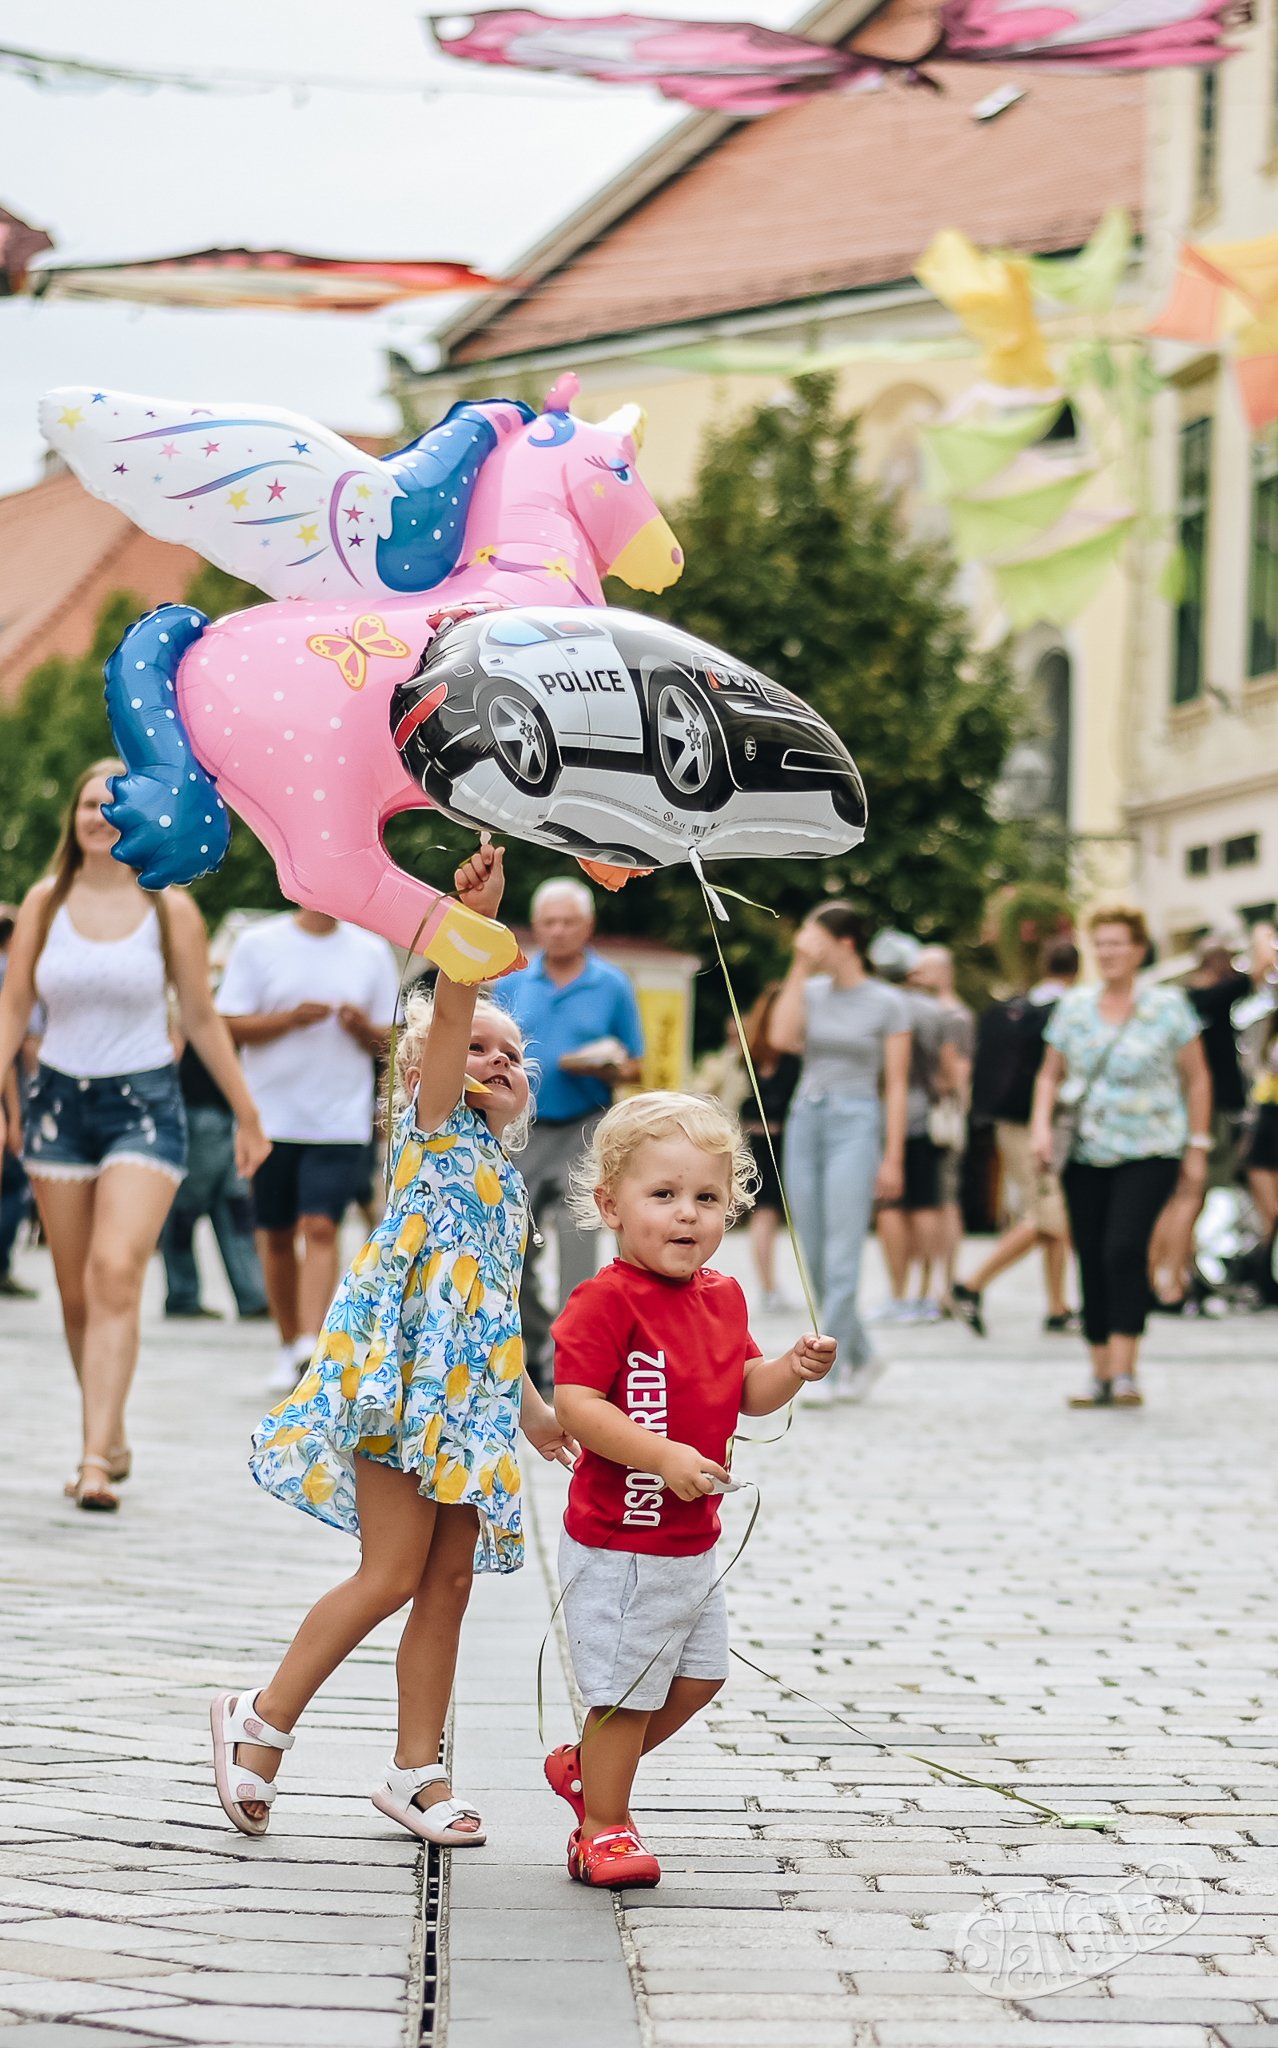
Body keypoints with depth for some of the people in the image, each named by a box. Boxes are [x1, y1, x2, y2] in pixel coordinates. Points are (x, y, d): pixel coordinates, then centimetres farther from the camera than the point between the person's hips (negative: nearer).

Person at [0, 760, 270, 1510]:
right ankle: (112, 1441, 23)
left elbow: (203, 1018, 7)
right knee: (77, 1294, 6)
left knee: (116, 1275, -19)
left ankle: (98, 1461, -23)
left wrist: (248, 1116, 11)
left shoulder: (170, 909, 0)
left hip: (144, 1104, -3)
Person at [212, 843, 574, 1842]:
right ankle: (263, 1720, 6)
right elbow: (448, 1016, -18)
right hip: (402, 1377, -8)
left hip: (468, 1390, 8)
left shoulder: (503, 1168, 22)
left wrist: (533, 1408, 28)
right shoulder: (435, 1124, 1)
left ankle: (417, 1770, 13)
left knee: (449, 1582, 6)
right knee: (391, 1576, -9)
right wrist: (473, 920, -32)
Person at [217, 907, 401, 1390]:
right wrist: (291, 1019, -15)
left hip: (342, 1120, 0)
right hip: (272, 1118, 0)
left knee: (320, 1228, -15)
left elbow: (392, 1041, 12)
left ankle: (311, 1343, -19)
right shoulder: (258, 944, 2)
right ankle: (289, 1346, 21)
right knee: (277, 1237, 8)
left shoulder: (372, 952, 7)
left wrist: (363, 1028, -10)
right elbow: (229, 1025, -2)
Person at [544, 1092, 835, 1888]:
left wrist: (793, 1370, -7)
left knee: (699, 1674, 19)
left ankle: (585, 1765, 37)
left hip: (692, 1544, 9)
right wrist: (663, 1456, -34)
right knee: (628, 1688, 1)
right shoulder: (606, 1301, -20)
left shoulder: (723, 1297, 7)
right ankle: (605, 1829, 17)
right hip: (620, 1544, -9)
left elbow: (747, 1392, 14)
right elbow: (574, 1404, -26)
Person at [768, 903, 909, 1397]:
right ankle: (860, 1357, 20)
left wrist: (893, 1157, -6)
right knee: (815, 1259, 7)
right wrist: (800, 967, -7)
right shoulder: (810, 991, 9)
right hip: (805, 1121, 5)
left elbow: (896, 1084, -2)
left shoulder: (887, 1003, -1)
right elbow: (782, 1037, -11)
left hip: (855, 1123, -5)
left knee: (841, 1258, -11)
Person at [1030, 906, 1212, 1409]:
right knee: (1091, 1261, 3)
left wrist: (1198, 1146, 4)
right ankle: (1101, 1376, 12)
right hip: (1086, 1154, 4)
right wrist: (1042, 1124, 0)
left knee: (1124, 1249, -21)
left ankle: (1125, 1372, -19)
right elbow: (1050, 1074, 17)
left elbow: (1197, 1078, 7)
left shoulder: (1167, 1006, 1)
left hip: (1149, 1151, -4)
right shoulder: (1073, 1008, 9)